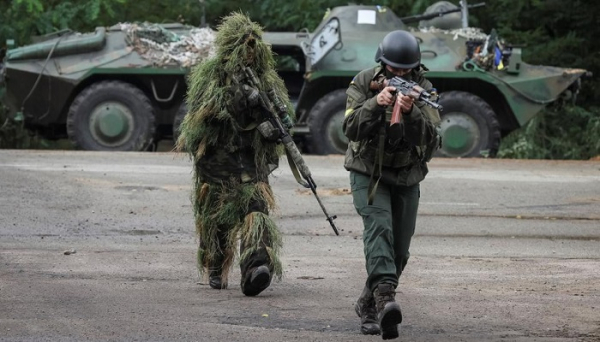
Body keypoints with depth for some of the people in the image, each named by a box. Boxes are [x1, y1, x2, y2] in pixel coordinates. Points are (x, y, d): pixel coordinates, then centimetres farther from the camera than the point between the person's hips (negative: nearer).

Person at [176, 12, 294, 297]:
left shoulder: (266, 77, 7)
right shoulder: (208, 74, -2)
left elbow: (284, 111, 5)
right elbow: (199, 109, -16)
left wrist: (275, 125, -18)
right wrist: (236, 99, -25)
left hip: (251, 159, 1)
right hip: (215, 156, -1)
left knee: (255, 209, -18)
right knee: (215, 217, 8)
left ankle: (257, 264, -32)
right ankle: (215, 271, 27)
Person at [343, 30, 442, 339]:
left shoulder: (424, 90, -10)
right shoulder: (364, 82, -11)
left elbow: (431, 140, -20)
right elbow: (351, 129, -20)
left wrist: (411, 112, -38)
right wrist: (376, 103, -35)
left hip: (406, 177, 3)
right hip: (368, 173, -3)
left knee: (399, 251, 6)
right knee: (379, 227, -27)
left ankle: (368, 305, 26)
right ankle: (385, 297, -43)